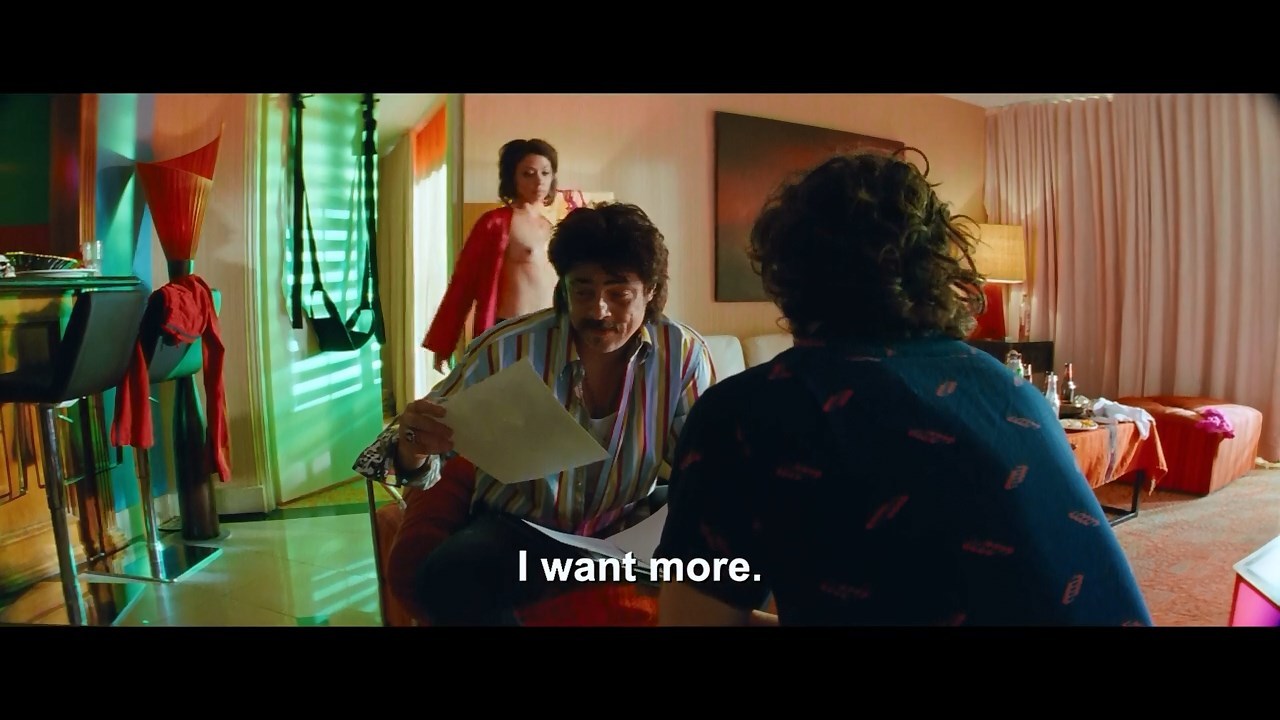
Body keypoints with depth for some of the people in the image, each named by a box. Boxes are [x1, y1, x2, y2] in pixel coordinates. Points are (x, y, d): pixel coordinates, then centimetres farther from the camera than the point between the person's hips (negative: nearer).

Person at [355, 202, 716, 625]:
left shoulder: (683, 355, -12)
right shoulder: (507, 350, -18)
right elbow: (424, 453, -12)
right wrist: (412, 451, -38)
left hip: (629, 527, 2)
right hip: (521, 527, -1)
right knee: (446, 578, -31)